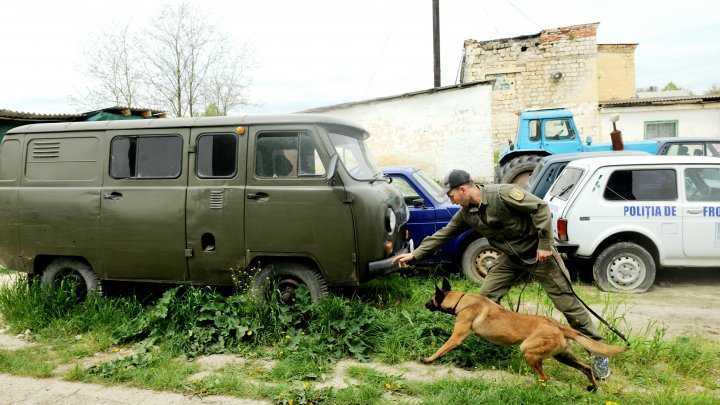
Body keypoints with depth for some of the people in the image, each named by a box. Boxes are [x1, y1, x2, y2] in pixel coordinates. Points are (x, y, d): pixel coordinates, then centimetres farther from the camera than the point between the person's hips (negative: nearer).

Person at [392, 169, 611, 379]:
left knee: (567, 302, 0)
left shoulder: (502, 193, -26)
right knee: (485, 297, 0)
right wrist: (414, 255, 3)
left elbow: (541, 208, -24)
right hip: (511, 257, 7)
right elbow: (443, 234, 4)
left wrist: (545, 244, -24)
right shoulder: (467, 214, -3)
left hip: (538, 253, -6)